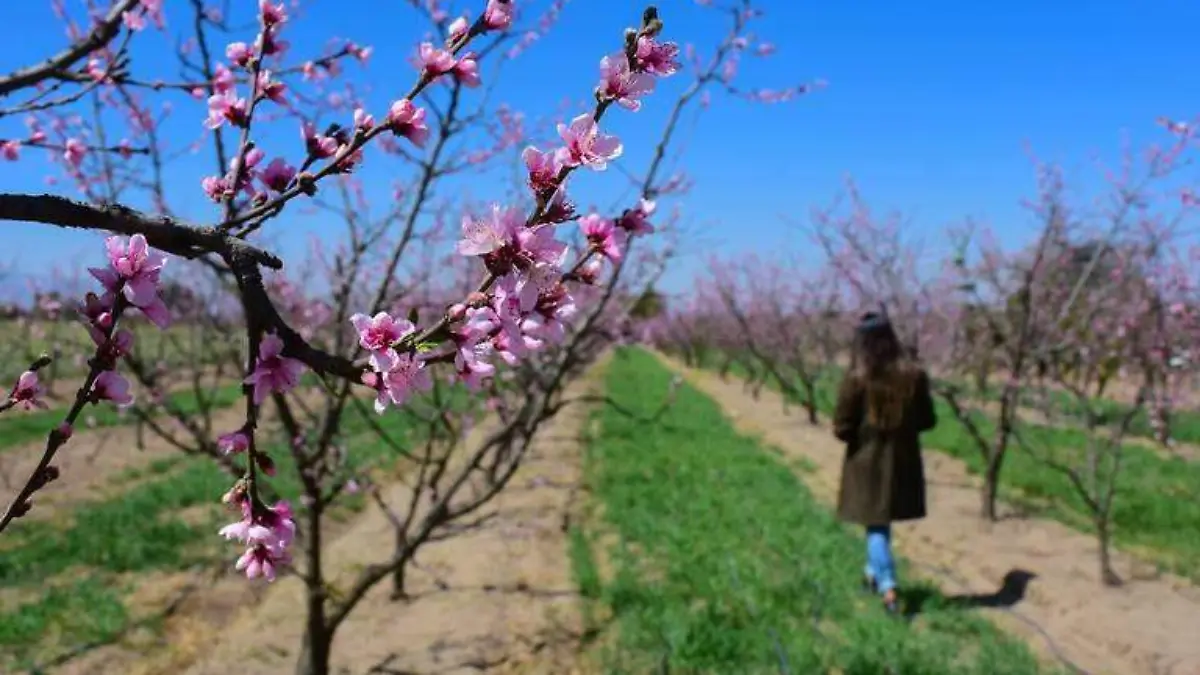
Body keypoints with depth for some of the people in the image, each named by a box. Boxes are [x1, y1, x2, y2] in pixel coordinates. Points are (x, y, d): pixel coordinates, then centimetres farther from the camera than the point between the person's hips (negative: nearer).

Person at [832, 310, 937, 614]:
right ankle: (874, 572, 39)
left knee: (876, 524, 9)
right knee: (882, 521, 23)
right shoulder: (914, 375, -8)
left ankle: (887, 586, -2)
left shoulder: (855, 379, -18)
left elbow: (841, 428, -14)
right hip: (903, 462, 3)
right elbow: (927, 420, 1)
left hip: (867, 462, -3)